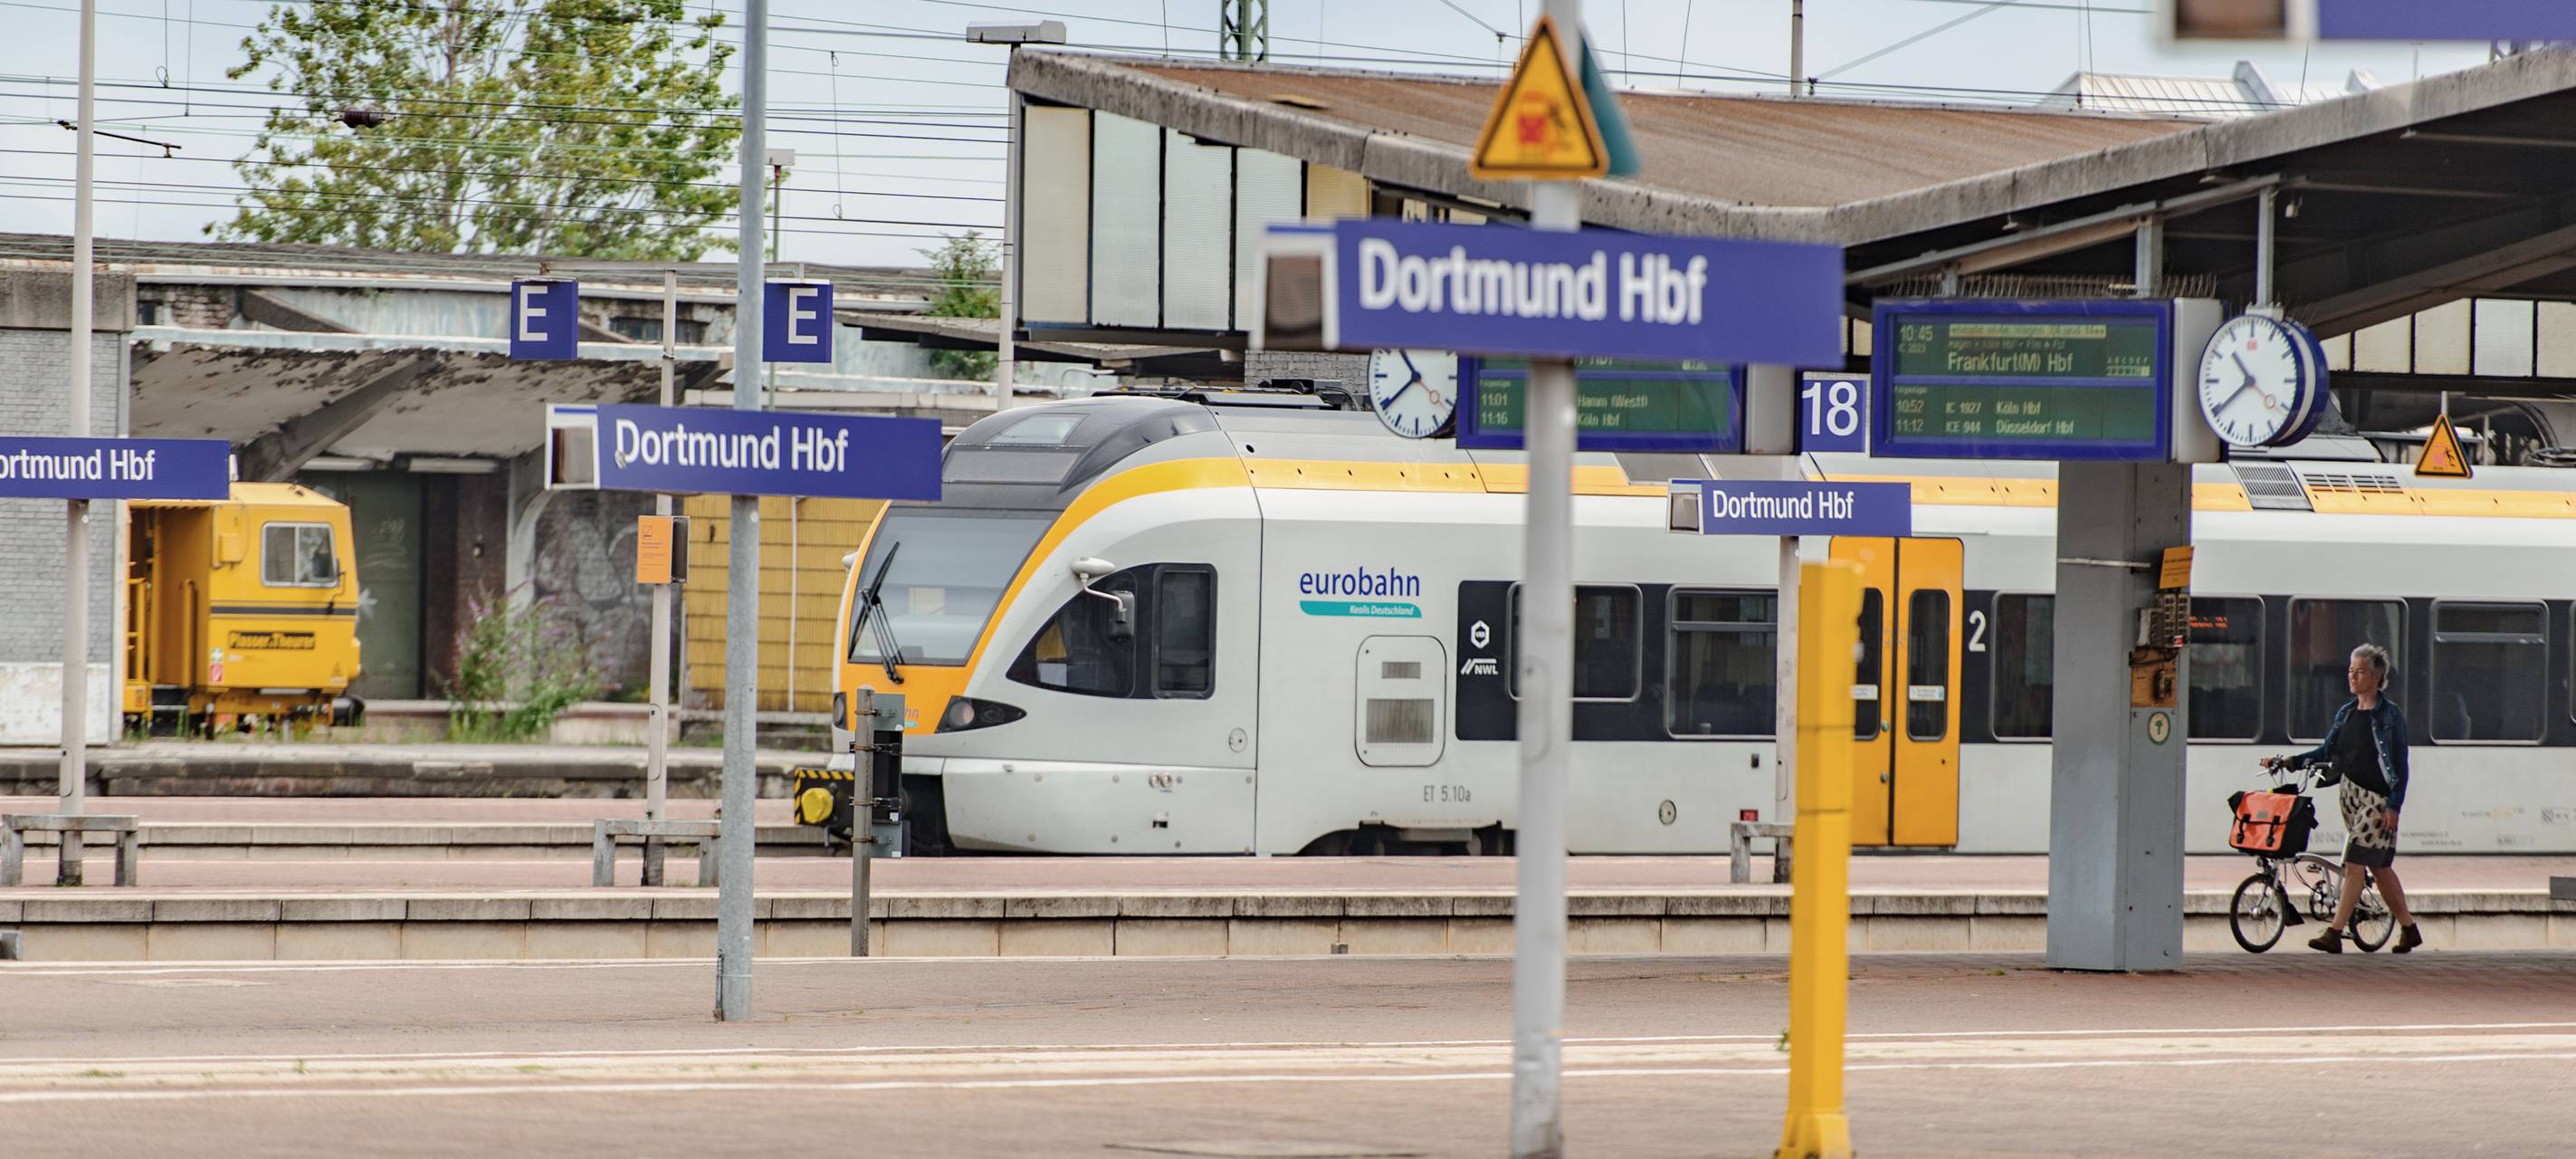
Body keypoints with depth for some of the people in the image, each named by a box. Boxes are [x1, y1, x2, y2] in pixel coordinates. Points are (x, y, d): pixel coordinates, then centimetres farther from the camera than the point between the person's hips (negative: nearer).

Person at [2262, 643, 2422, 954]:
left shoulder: (2390, 716, -9)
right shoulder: (2346, 713, 11)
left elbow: (2400, 765, -9)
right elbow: (2328, 751, 16)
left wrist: (2394, 806, -15)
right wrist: (2286, 761, 7)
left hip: (2377, 799, -7)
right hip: (2351, 793, 7)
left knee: (2354, 864, -12)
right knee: (2380, 867, 11)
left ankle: (2335, 934, -14)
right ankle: (2408, 930, 21)